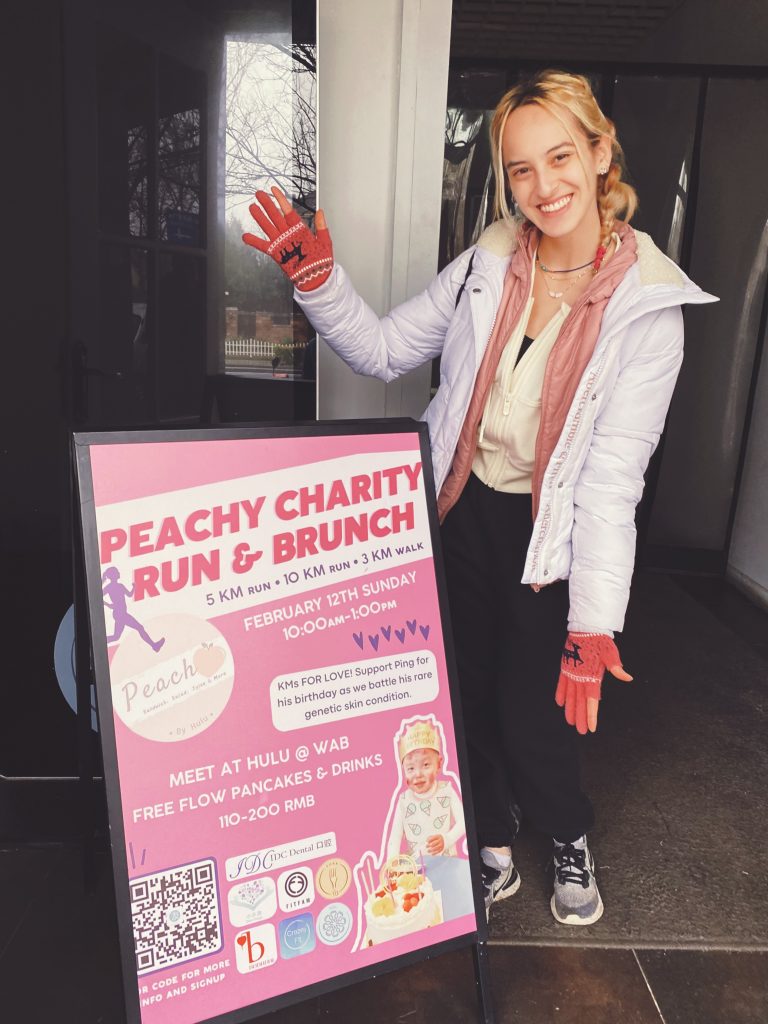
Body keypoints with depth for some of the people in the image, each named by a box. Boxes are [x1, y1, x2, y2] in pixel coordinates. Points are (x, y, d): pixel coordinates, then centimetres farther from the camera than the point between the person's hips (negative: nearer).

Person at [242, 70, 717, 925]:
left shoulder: (648, 305, -15)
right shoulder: (489, 262, -5)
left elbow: (614, 474, -20)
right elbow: (385, 350, 1)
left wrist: (594, 626, -22)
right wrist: (316, 281, -15)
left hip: (551, 533, -3)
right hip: (467, 509, 4)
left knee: (532, 714, 6)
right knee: (476, 689, 17)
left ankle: (570, 837, 42)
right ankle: (493, 847, 44)